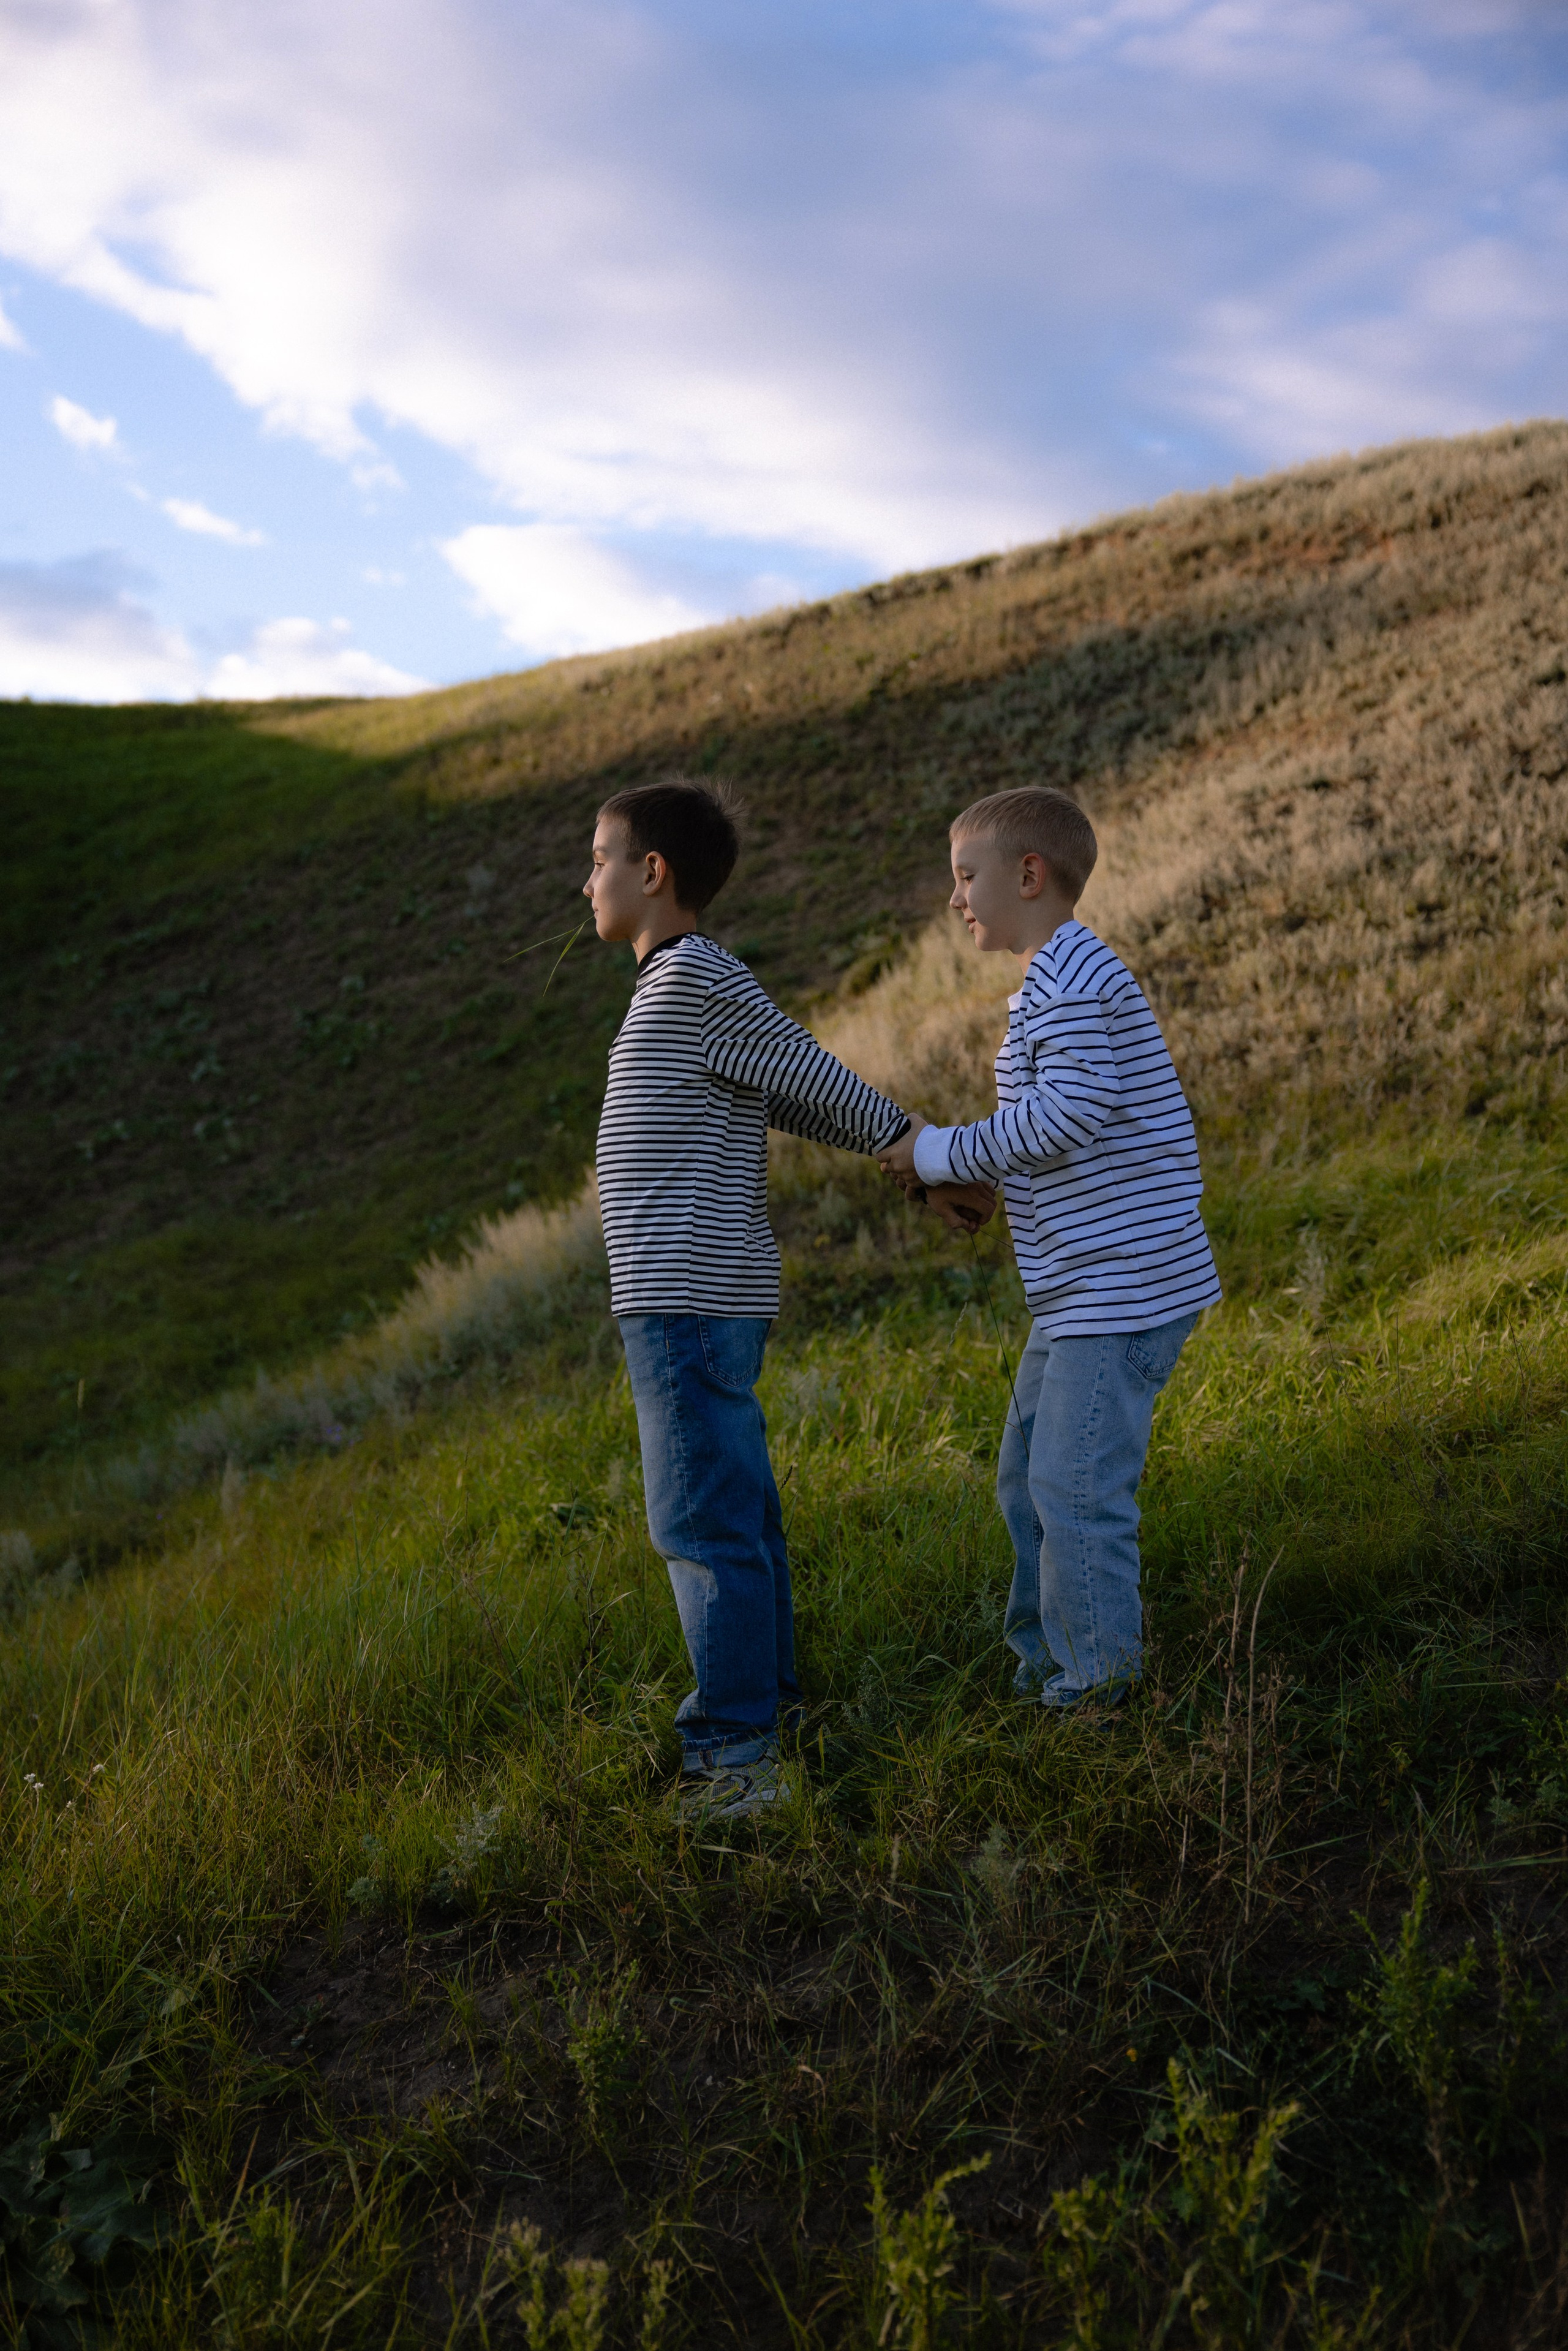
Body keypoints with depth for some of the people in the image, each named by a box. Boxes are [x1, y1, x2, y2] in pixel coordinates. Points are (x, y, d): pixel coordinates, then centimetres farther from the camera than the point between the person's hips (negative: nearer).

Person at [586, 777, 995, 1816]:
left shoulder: (696, 981, -12)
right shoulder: (690, 990, 16)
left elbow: (820, 1085, -8)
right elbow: (810, 1098, 17)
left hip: (691, 1302, -10)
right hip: (701, 1302, 10)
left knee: (704, 1523, -4)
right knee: (732, 1513, 16)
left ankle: (738, 1759, 2)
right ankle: (761, 1702, 27)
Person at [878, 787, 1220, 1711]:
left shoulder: (1071, 977, -15)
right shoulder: (1064, 979, 18)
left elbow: (1070, 1115, -24)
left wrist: (942, 1155, -14)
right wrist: (972, 1181, 9)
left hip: (1122, 1287, -11)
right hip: (1086, 1289, 11)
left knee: (1077, 1487, -6)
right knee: (1029, 1477, 18)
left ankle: (1097, 1687, 7)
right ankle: (1047, 1656, 31)